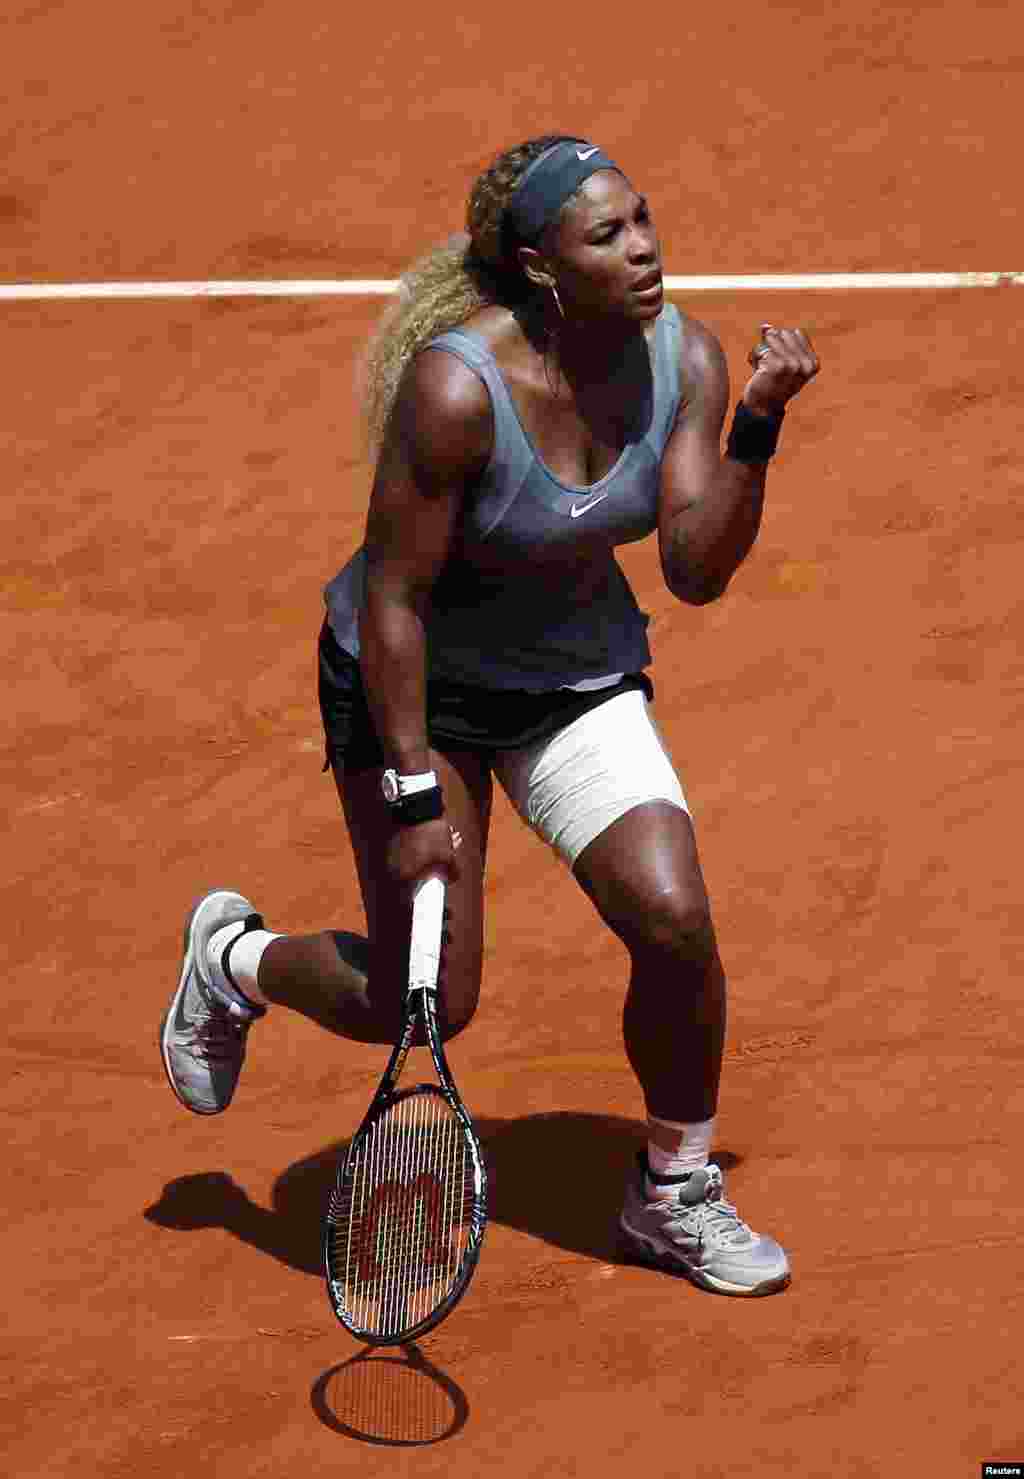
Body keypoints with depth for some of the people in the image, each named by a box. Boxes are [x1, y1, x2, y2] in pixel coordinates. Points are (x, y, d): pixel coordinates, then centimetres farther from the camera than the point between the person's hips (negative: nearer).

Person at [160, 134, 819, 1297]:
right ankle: (234, 960, 32)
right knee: (426, 1006, -2)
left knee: (675, 918, -13)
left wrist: (758, 427, -31)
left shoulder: (686, 359, -13)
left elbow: (698, 570, -18)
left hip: (582, 673, 5)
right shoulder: (454, 387, -29)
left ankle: (674, 1196, 13)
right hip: (416, 679, -5)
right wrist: (413, 795, -21)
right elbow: (393, 598, -22)